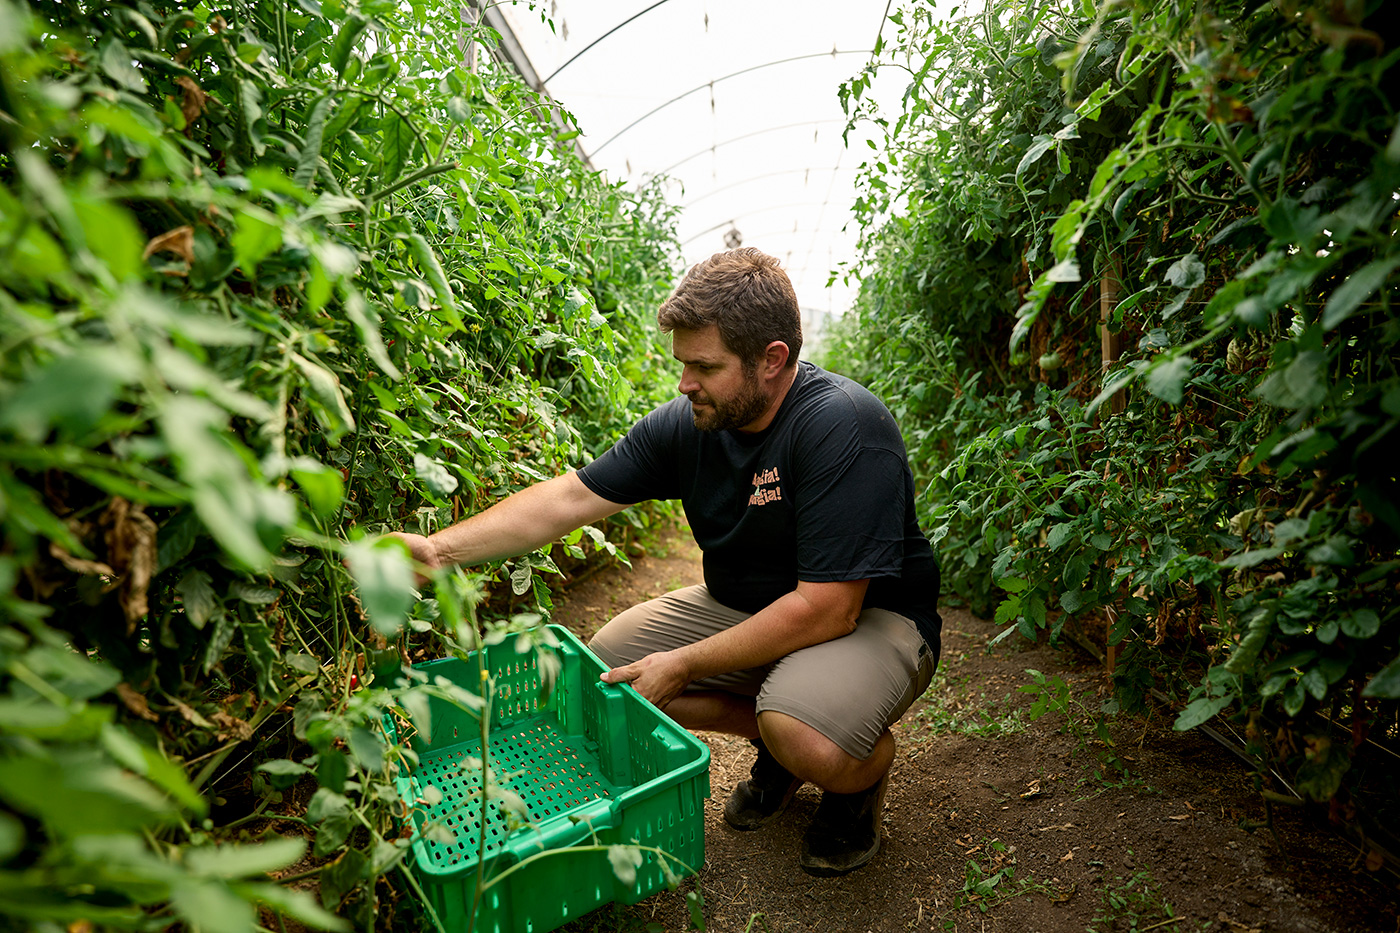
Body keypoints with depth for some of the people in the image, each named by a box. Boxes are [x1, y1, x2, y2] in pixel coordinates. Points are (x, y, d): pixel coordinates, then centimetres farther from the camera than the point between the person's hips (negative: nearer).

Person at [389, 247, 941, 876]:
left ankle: (861, 775, 3)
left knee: (802, 732, -36)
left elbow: (826, 609, -30)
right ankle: (774, 738, 13)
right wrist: (440, 549, -13)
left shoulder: (844, 427, -29)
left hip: (871, 618, -6)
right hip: (742, 608, 7)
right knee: (606, 663, -3)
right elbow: (570, 497, -5)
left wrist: (684, 665, -25)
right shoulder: (686, 424, -8)